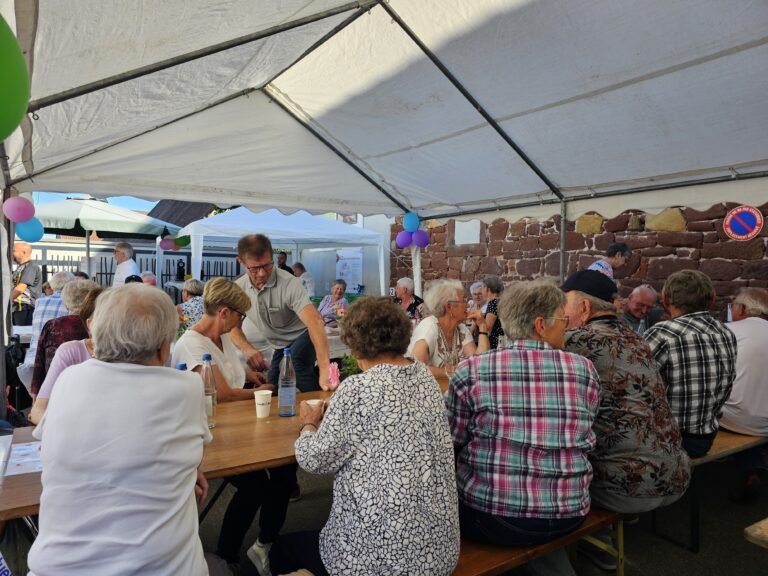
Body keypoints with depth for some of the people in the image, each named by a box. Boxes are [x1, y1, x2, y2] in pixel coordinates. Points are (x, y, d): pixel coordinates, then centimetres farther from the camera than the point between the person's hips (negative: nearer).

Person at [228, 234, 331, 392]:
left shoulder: (289, 284, -29)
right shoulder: (238, 288, -9)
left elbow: (316, 322, -41)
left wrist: (324, 370, -55)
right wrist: (247, 348, -25)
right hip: (281, 347, 6)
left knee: (296, 360, -36)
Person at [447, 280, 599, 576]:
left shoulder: (471, 370, -11)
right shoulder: (585, 369, -4)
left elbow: (452, 443, -3)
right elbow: (581, 437, 8)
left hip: (489, 517, -3)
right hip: (566, 515, 4)